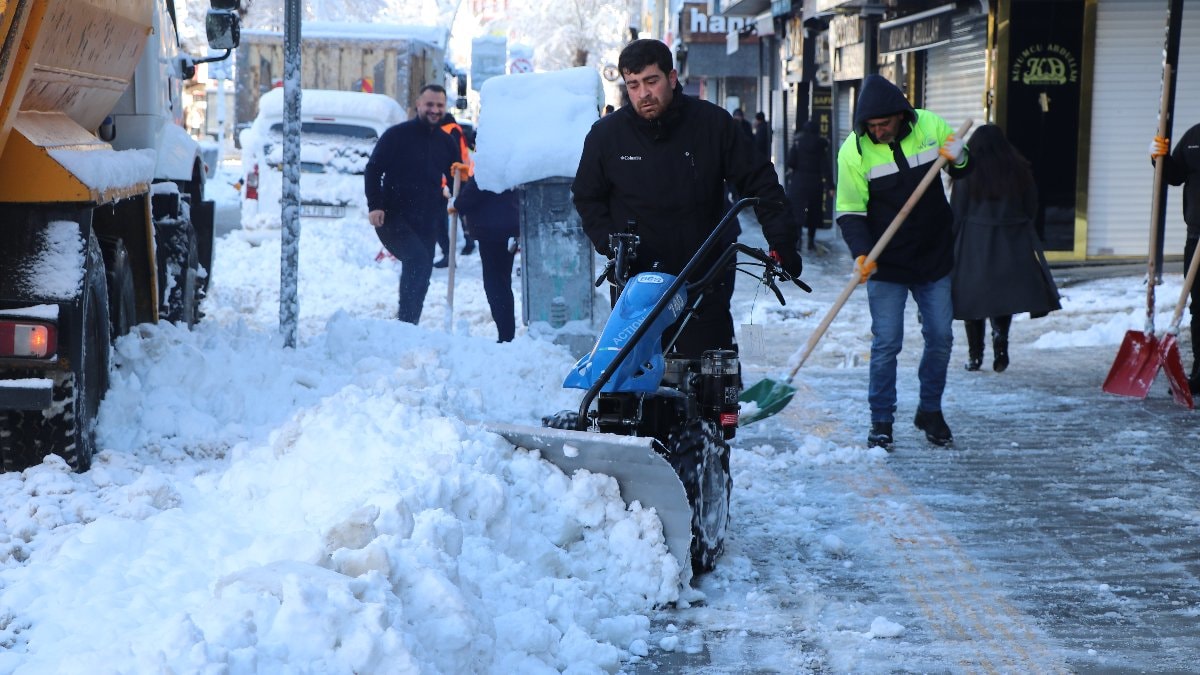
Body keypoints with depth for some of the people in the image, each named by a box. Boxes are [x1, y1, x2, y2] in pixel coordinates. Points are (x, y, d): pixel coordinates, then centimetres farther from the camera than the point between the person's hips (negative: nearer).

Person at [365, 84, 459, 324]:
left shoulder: (446, 142, 13)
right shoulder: (397, 135, -2)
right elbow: (373, 170, -4)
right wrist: (374, 206, -16)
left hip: (427, 223, 6)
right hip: (393, 218, -6)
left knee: (421, 277, 8)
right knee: (418, 259, -27)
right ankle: (406, 320, -26)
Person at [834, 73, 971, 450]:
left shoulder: (931, 127, -5)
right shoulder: (854, 150, -11)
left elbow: (966, 172, 10)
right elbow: (849, 210, -9)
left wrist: (958, 159, -14)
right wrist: (861, 253, -23)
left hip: (935, 257, 3)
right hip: (886, 265, -3)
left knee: (940, 338, 9)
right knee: (886, 344, -4)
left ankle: (931, 412, 26)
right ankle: (881, 422, 8)